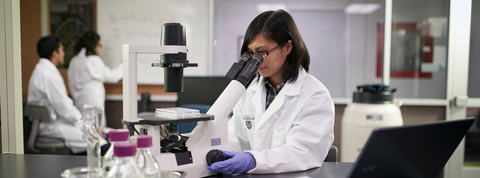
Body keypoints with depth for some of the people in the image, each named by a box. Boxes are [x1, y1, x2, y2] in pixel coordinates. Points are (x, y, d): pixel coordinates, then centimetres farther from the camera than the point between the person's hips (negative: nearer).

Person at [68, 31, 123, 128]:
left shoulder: (74, 61, 10)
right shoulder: (93, 60, -13)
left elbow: (71, 83, 14)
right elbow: (110, 76, -2)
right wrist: (123, 65, 12)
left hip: (79, 102, 8)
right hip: (93, 101, -8)